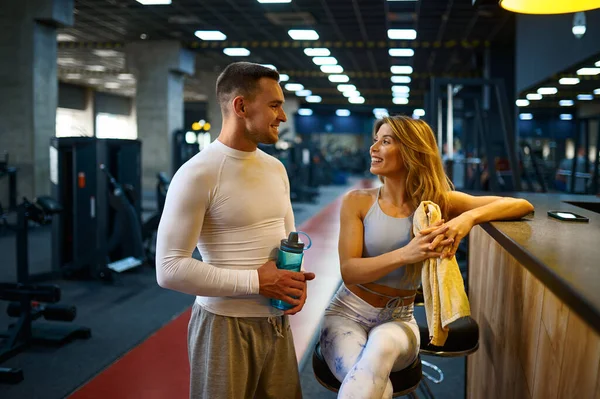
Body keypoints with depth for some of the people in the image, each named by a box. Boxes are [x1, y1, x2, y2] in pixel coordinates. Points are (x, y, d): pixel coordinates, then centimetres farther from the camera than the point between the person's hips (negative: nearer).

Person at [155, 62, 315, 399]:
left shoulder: (276, 169, 8)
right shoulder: (198, 175, -15)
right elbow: (170, 269, -18)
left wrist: (297, 277, -2)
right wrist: (256, 281, -20)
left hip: (278, 323, 6)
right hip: (226, 326, -6)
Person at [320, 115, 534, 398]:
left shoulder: (439, 202, -4)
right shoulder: (357, 202, -6)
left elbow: (522, 206, -7)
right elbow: (349, 271, -14)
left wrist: (469, 217, -27)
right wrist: (405, 254, -32)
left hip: (398, 321, 1)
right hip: (348, 314, -1)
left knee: (382, 345, -36)